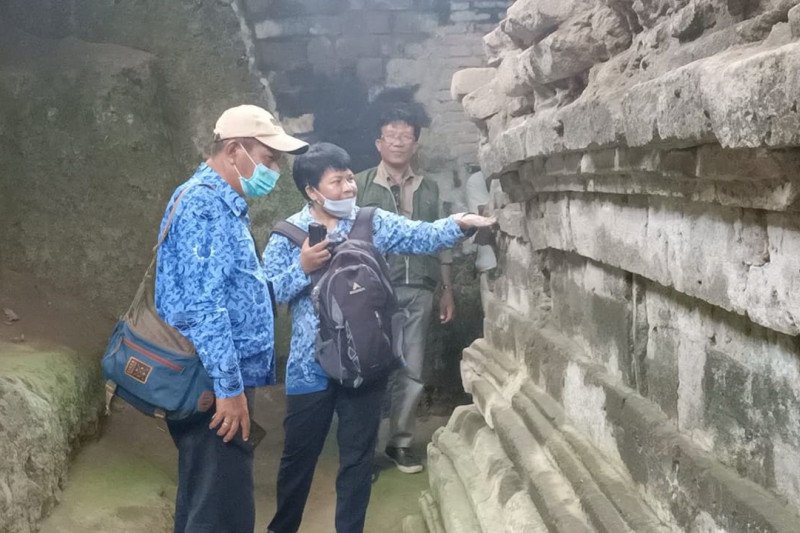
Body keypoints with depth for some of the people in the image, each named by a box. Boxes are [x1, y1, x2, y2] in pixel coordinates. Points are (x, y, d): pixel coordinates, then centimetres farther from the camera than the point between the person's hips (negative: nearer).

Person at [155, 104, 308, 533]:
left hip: (218, 382, 10)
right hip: (213, 387, -10)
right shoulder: (203, 203, -16)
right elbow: (201, 306, -23)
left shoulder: (225, 204, 17)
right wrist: (229, 387, -22)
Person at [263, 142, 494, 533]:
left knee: (358, 456, 11)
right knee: (299, 455, 13)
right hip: (311, 366, -1)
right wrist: (302, 268, -18)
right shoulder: (287, 234, -3)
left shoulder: (373, 223, 1)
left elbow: (420, 236, -8)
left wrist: (457, 224, -23)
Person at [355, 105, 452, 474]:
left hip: (418, 293, 3)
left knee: (411, 373, 6)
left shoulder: (429, 189, 13)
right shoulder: (360, 186, 2)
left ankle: (400, 442, 20)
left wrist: (446, 290, 14)